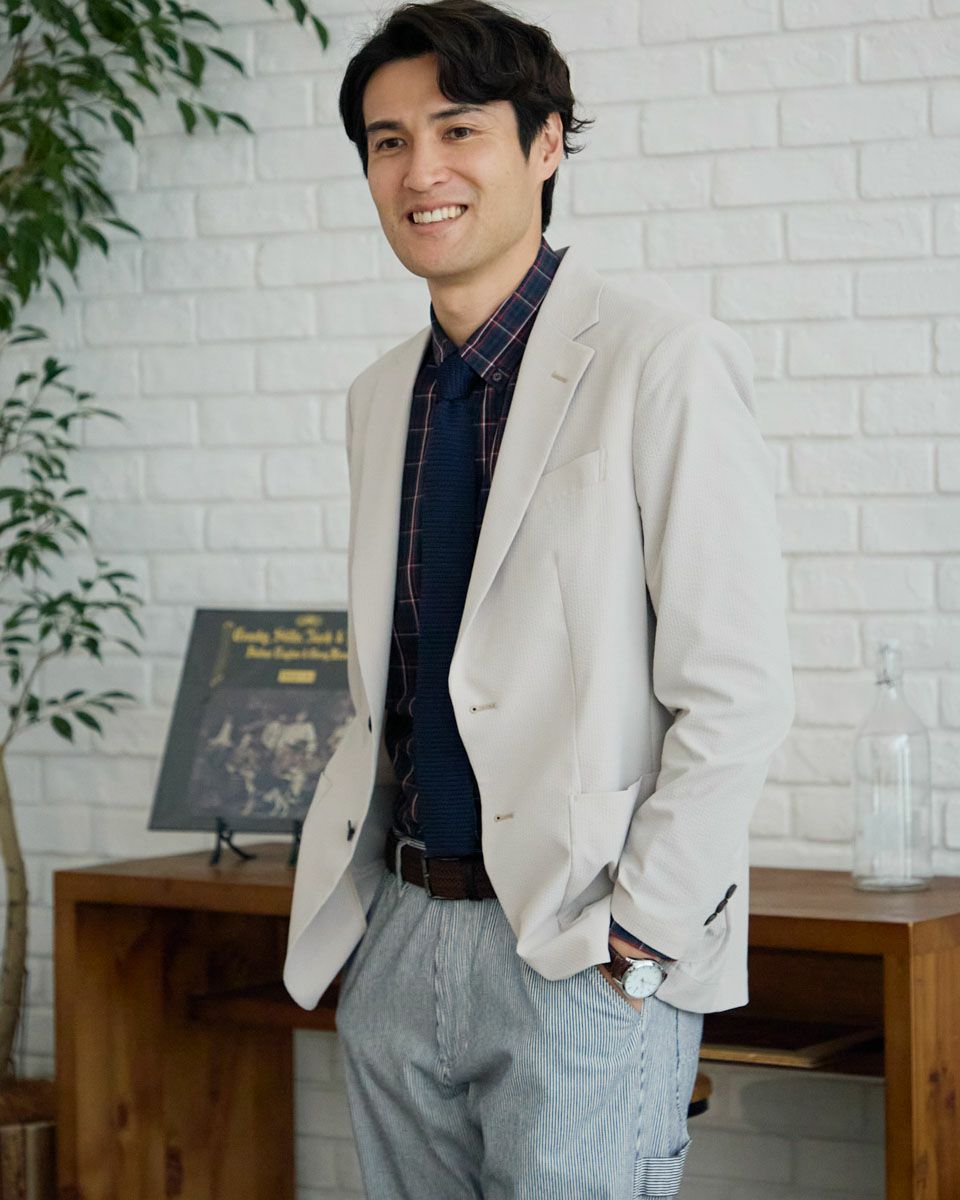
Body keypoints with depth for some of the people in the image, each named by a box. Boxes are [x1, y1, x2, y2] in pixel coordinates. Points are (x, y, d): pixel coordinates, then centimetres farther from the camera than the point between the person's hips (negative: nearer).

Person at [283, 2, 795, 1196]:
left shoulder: (659, 360, -9)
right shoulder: (381, 394, 13)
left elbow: (736, 691, -13)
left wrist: (643, 933, -14)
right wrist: (350, 874, 11)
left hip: (583, 955, -6)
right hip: (398, 941, 7)